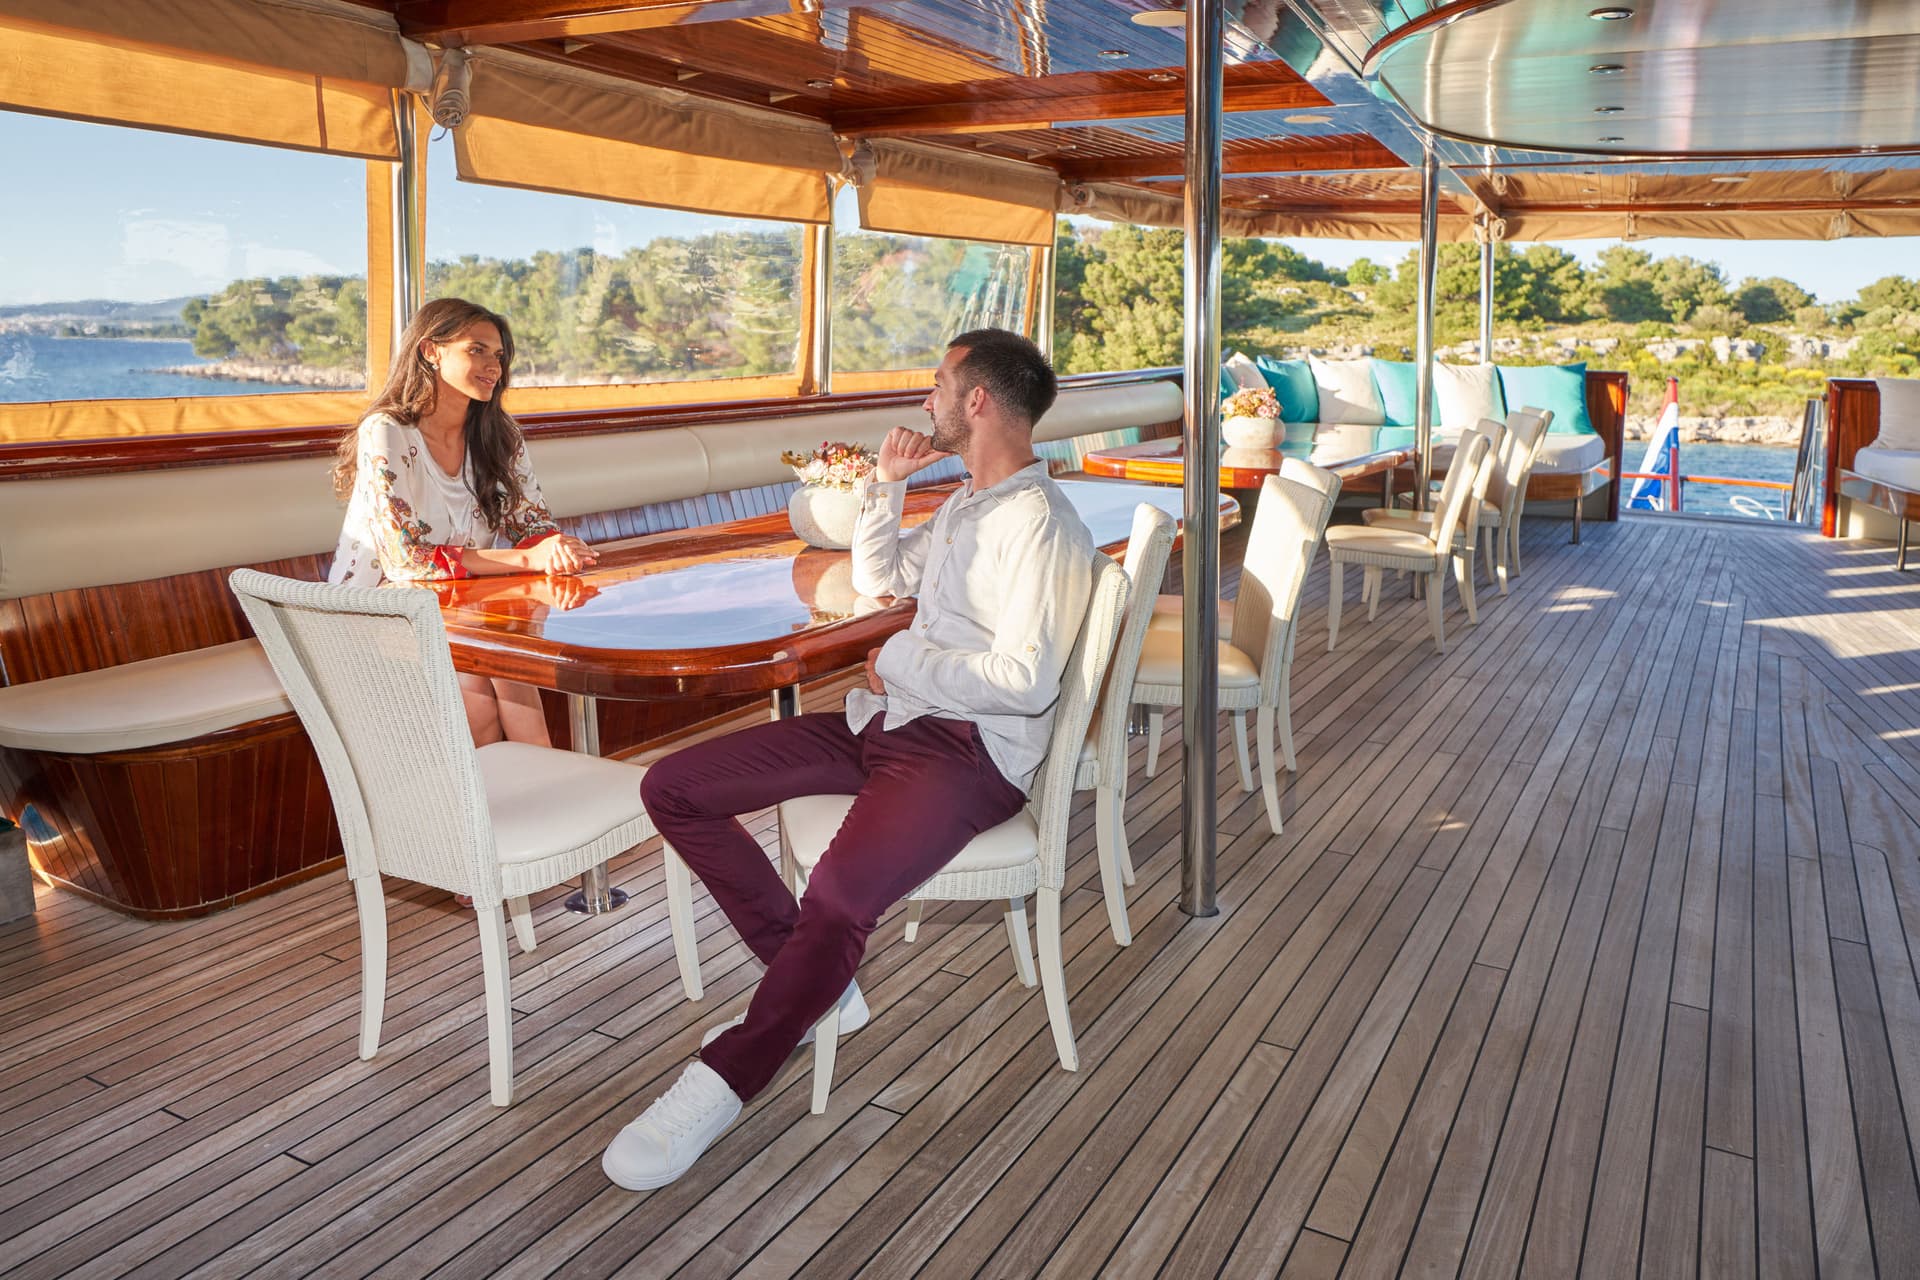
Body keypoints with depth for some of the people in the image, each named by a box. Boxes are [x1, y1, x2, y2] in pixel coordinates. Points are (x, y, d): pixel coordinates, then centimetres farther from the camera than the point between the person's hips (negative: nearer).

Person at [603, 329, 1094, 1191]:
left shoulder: (1039, 525, -11)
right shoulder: (963, 503, 20)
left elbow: (1026, 681, -21)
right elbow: (877, 580, 32)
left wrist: (902, 661, -9)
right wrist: (886, 485, 17)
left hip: (969, 750, -9)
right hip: (887, 720, 10)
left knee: (839, 897, -37)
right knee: (673, 789, -3)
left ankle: (723, 1081, -15)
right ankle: (812, 981, 0)